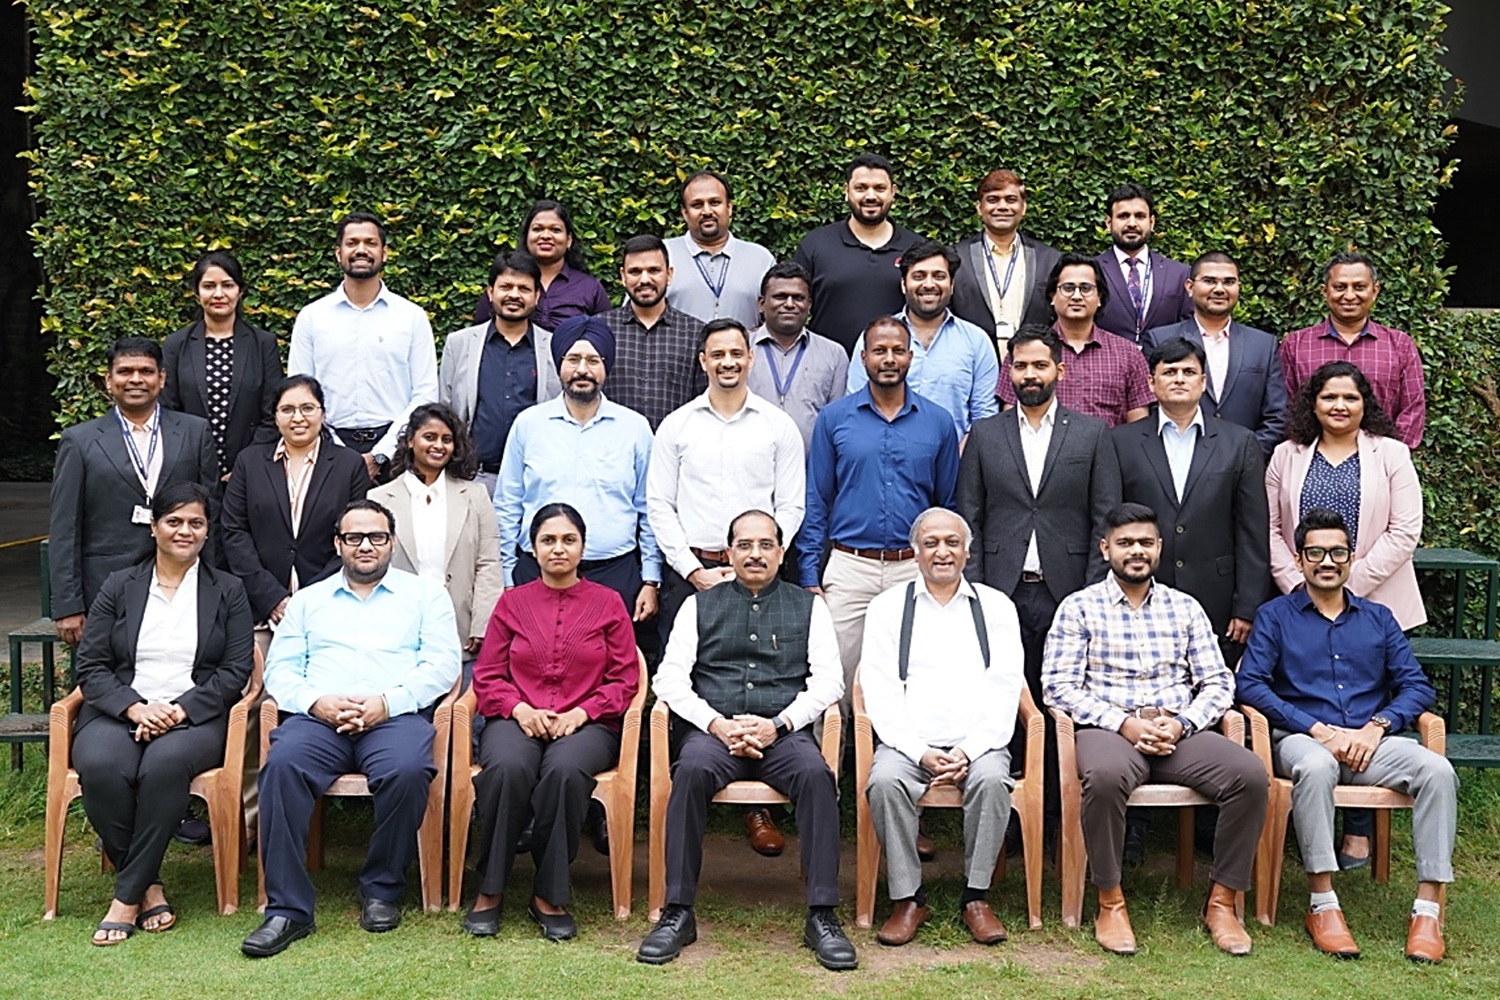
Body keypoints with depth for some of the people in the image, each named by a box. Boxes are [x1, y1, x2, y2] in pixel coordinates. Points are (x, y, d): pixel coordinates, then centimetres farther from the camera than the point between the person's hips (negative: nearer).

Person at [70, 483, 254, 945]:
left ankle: (127, 896, -23)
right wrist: (134, 707, -12)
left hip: (195, 716, -1)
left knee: (165, 763, -36)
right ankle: (149, 887, -17)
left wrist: (181, 709, -13)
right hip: (120, 712, 2)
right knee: (100, 767, -33)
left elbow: (236, 670, 3)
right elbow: (90, 665, 7)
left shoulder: (227, 591, 12)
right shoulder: (119, 586, 15)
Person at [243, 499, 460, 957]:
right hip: (318, 715, 2)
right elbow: (280, 670, 14)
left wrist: (387, 702, -11)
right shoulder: (308, 600, 25)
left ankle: (382, 889, -12)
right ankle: (288, 908, -26)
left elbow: (443, 666, 4)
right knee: (282, 764, -31)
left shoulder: (424, 594, 17)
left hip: (396, 715, -2)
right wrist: (316, 701, -8)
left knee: (408, 770, -35)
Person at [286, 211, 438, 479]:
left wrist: (380, 454, -8)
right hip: (332, 444, 1)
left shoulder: (412, 316, 6)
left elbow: (425, 395, 2)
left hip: (393, 451, -1)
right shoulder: (311, 317, 9)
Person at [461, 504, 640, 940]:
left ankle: (549, 895, -21)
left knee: (565, 769, -36)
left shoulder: (608, 603, 10)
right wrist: (519, 709, -9)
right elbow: (487, 676, 10)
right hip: (518, 720, 1)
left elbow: (624, 680, 6)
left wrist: (582, 712, -10)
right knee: (507, 767, -35)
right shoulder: (512, 602, 14)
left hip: (587, 724, -1)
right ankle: (489, 890, -19)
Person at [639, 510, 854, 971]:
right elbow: (671, 678, 8)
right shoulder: (700, 605, 18)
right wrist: (717, 724, -8)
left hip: (785, 734, 0)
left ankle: (821, 917, -27)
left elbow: (828, 680, 7)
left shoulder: (808, 606, 17)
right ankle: (677, 912, -26)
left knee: (816, 774, -32)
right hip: (715, 731, 0)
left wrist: (778, 724, -9)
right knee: (692, 769, -33)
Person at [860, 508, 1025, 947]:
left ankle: (976, 897, -16)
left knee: (992, 779, -31)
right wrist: (921, 752, -12)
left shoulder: (997, 607, 13)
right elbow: (880, 692, 3)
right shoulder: (888, 606, 12)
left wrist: (969, 751, -11)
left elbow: (1004, 689, 4)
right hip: (909, 743, 0)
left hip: (977, 745, 0)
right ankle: (907, 898, -16)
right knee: (884, 781, -30)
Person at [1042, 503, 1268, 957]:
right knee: (1104, 775, -38)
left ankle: (1222, 902, -9)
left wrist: (1181, 723, -8)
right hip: (1109, 730, -3)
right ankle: (1110, 903, -18)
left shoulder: (1185, 607, 17)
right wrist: (1124, 724, -14)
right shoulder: (1079, 607, 7)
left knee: (1251, 774, -25)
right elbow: (1058, 686, -2)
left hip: (1180, 731, 3)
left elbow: (1218, 683, 12)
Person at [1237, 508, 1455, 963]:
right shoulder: (1275, 616, 11)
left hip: (1371, 742, 3)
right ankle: (1322, 904, -31)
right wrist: (1319, 729, -12)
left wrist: (1376, 726, -9)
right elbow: (1250, 684, -3)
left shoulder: (1378, 618, 20)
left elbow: (1418, 686, 11)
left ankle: (1428, 908, -25)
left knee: (1437, 770, -28)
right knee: (1315, 766, -39)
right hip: (1302, 738, -3)